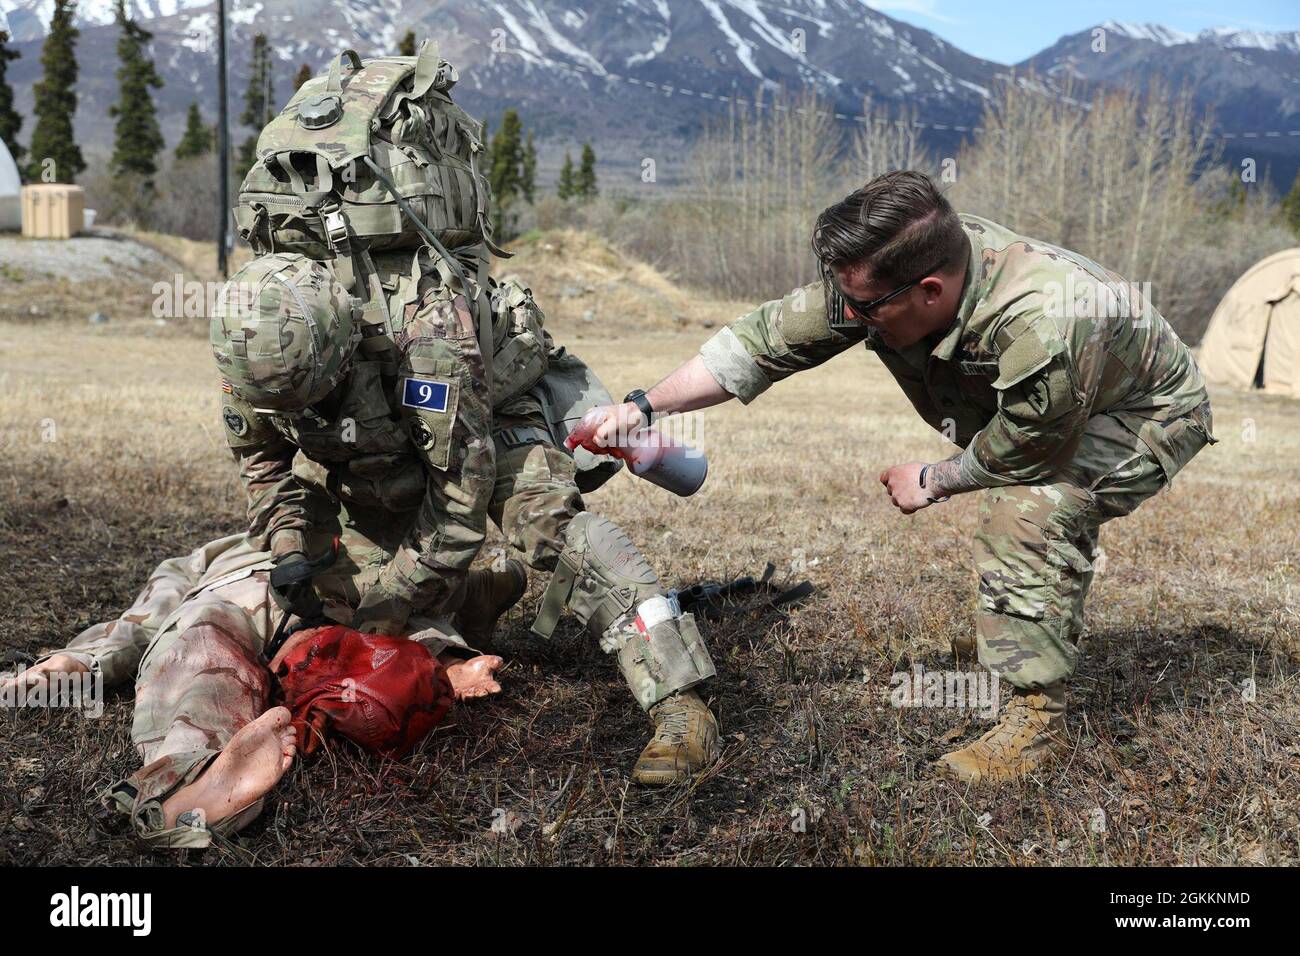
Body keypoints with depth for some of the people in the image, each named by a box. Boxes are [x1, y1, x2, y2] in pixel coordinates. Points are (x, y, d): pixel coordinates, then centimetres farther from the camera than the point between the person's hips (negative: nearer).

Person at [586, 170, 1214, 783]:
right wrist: (646, 406, -18)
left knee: (1028, 510, -27)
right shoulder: (878, 280, -24)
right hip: (1045, 405, 8)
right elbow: (768, 339, -15)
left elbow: (1020, 452, -27)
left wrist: (931, 482, -11)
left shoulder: (1043, 329, -45)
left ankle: (1037, 716, -15)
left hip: (1152, 414, -7)